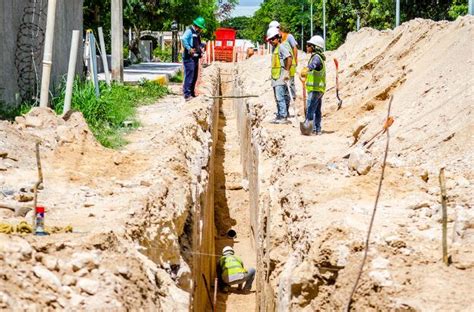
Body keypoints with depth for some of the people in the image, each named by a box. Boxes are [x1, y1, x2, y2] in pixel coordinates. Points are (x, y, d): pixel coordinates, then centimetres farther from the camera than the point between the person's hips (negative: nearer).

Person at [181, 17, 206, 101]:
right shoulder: (189, 31, -11)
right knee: (189, 75, -13)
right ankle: (187, 94, -14)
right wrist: (189, 49, -27)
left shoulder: (197, 34, 18)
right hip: (189, 57, -10)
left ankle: (192, 93, 24)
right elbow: (183, 39, -29)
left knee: (194, 76, 14)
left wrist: (200, 48, 14)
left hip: (195, 57, 10)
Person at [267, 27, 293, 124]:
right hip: (275, 78, 10)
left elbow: (289, 58, -21)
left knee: (280, 97, -14)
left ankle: (283, 117, -15)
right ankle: (279, 116, 17)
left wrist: (286, 71, -20)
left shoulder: (281, 47, -9)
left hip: (280, 77, -10)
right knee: (278, 98, 12)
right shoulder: (274, 48, 18)